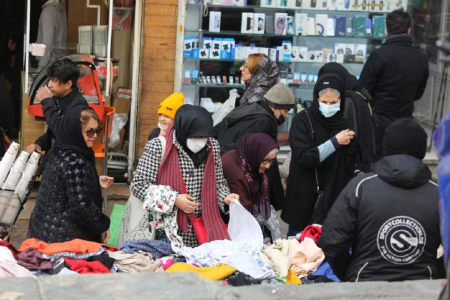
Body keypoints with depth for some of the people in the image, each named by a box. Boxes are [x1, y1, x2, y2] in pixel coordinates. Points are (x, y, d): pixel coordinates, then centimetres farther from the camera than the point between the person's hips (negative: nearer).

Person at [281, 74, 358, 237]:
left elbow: (351, 165, 11)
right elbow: (304, 157, -16)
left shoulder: (345, 122, 3)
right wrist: (334, 142, -19)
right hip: (304, 196, -2)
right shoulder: (303, 120, -6)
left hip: (334, 196, 2)